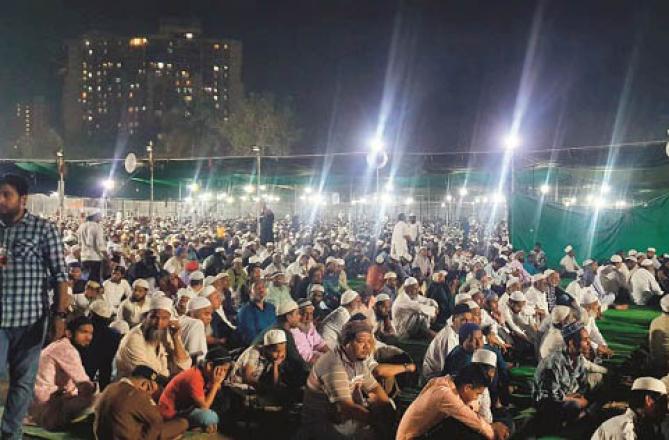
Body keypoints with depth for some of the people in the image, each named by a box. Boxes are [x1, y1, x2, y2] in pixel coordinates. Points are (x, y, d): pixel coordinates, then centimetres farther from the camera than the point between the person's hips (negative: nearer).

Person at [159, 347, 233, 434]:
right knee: (209, 417, -27)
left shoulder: (205, 373, -1)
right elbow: (204, 406, -26)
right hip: (172, 413, -9)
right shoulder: (195, 378, -28)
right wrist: (216, 384, -24)